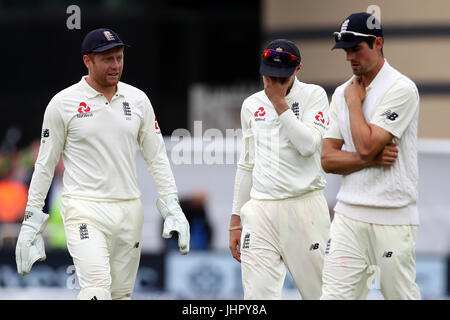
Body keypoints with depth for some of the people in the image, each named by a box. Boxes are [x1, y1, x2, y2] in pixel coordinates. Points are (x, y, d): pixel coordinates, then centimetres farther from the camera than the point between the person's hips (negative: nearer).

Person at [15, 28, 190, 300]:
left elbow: (157, 156, 12)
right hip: (84, 209, -4)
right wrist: (32, 219, 1)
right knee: (98, 290, -22)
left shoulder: (137, 100, 9)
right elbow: (45, 164, 3)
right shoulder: (63, 103, -2)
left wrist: (172, 207, 3)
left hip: (130, 210, 5)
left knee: (122, 294, 6)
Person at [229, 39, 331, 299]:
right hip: (260, 211, 3)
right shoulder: (252, 105, 14)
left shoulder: (313, 95, 1)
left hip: (305, 207, -3)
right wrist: (236, 221, 18)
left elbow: (308, 145, -15)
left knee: (320, 292, -2)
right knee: (258, 297, -7)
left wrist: (280, 103, -9)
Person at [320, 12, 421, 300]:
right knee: (334, 295, -3)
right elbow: (328, 160, 7)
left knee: (401, 294, -2)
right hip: (349, 215, 6)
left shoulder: (401, 89, -8)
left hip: (392, 219, -6)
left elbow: (366, 145, -18)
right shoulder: (342, 93, 13)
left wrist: (354, 101, -5)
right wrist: (373, 159, -9)